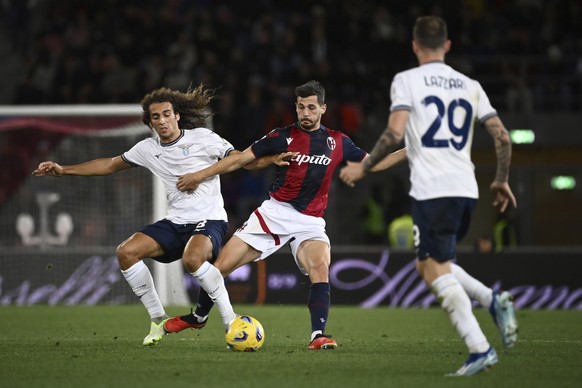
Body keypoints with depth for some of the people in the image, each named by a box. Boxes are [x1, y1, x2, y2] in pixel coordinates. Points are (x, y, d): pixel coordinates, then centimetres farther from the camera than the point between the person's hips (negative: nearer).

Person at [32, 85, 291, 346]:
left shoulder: (202, 138, -4)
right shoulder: (148, 149, 10)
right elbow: (110, 165, 22)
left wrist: (272, 158, -25)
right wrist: (63, 170, 19)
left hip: (209, 220, -6)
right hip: (175, 223, 6)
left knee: (192, 259, -37)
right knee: (126, 252, -13)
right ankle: (158, 320, -2)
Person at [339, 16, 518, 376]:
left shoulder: (407, 80, 0)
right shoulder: (470, 86, 14)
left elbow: (394, 134, -12)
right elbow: (502, 136, 8)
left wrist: (364, 167, 1)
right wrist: (502, 181, 21)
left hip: (431, 190, -6)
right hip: (467, 190, 6)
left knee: (437, 272, -4)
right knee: (434, 265, 21)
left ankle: (480, 348, -15)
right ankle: (495, 301, -1)